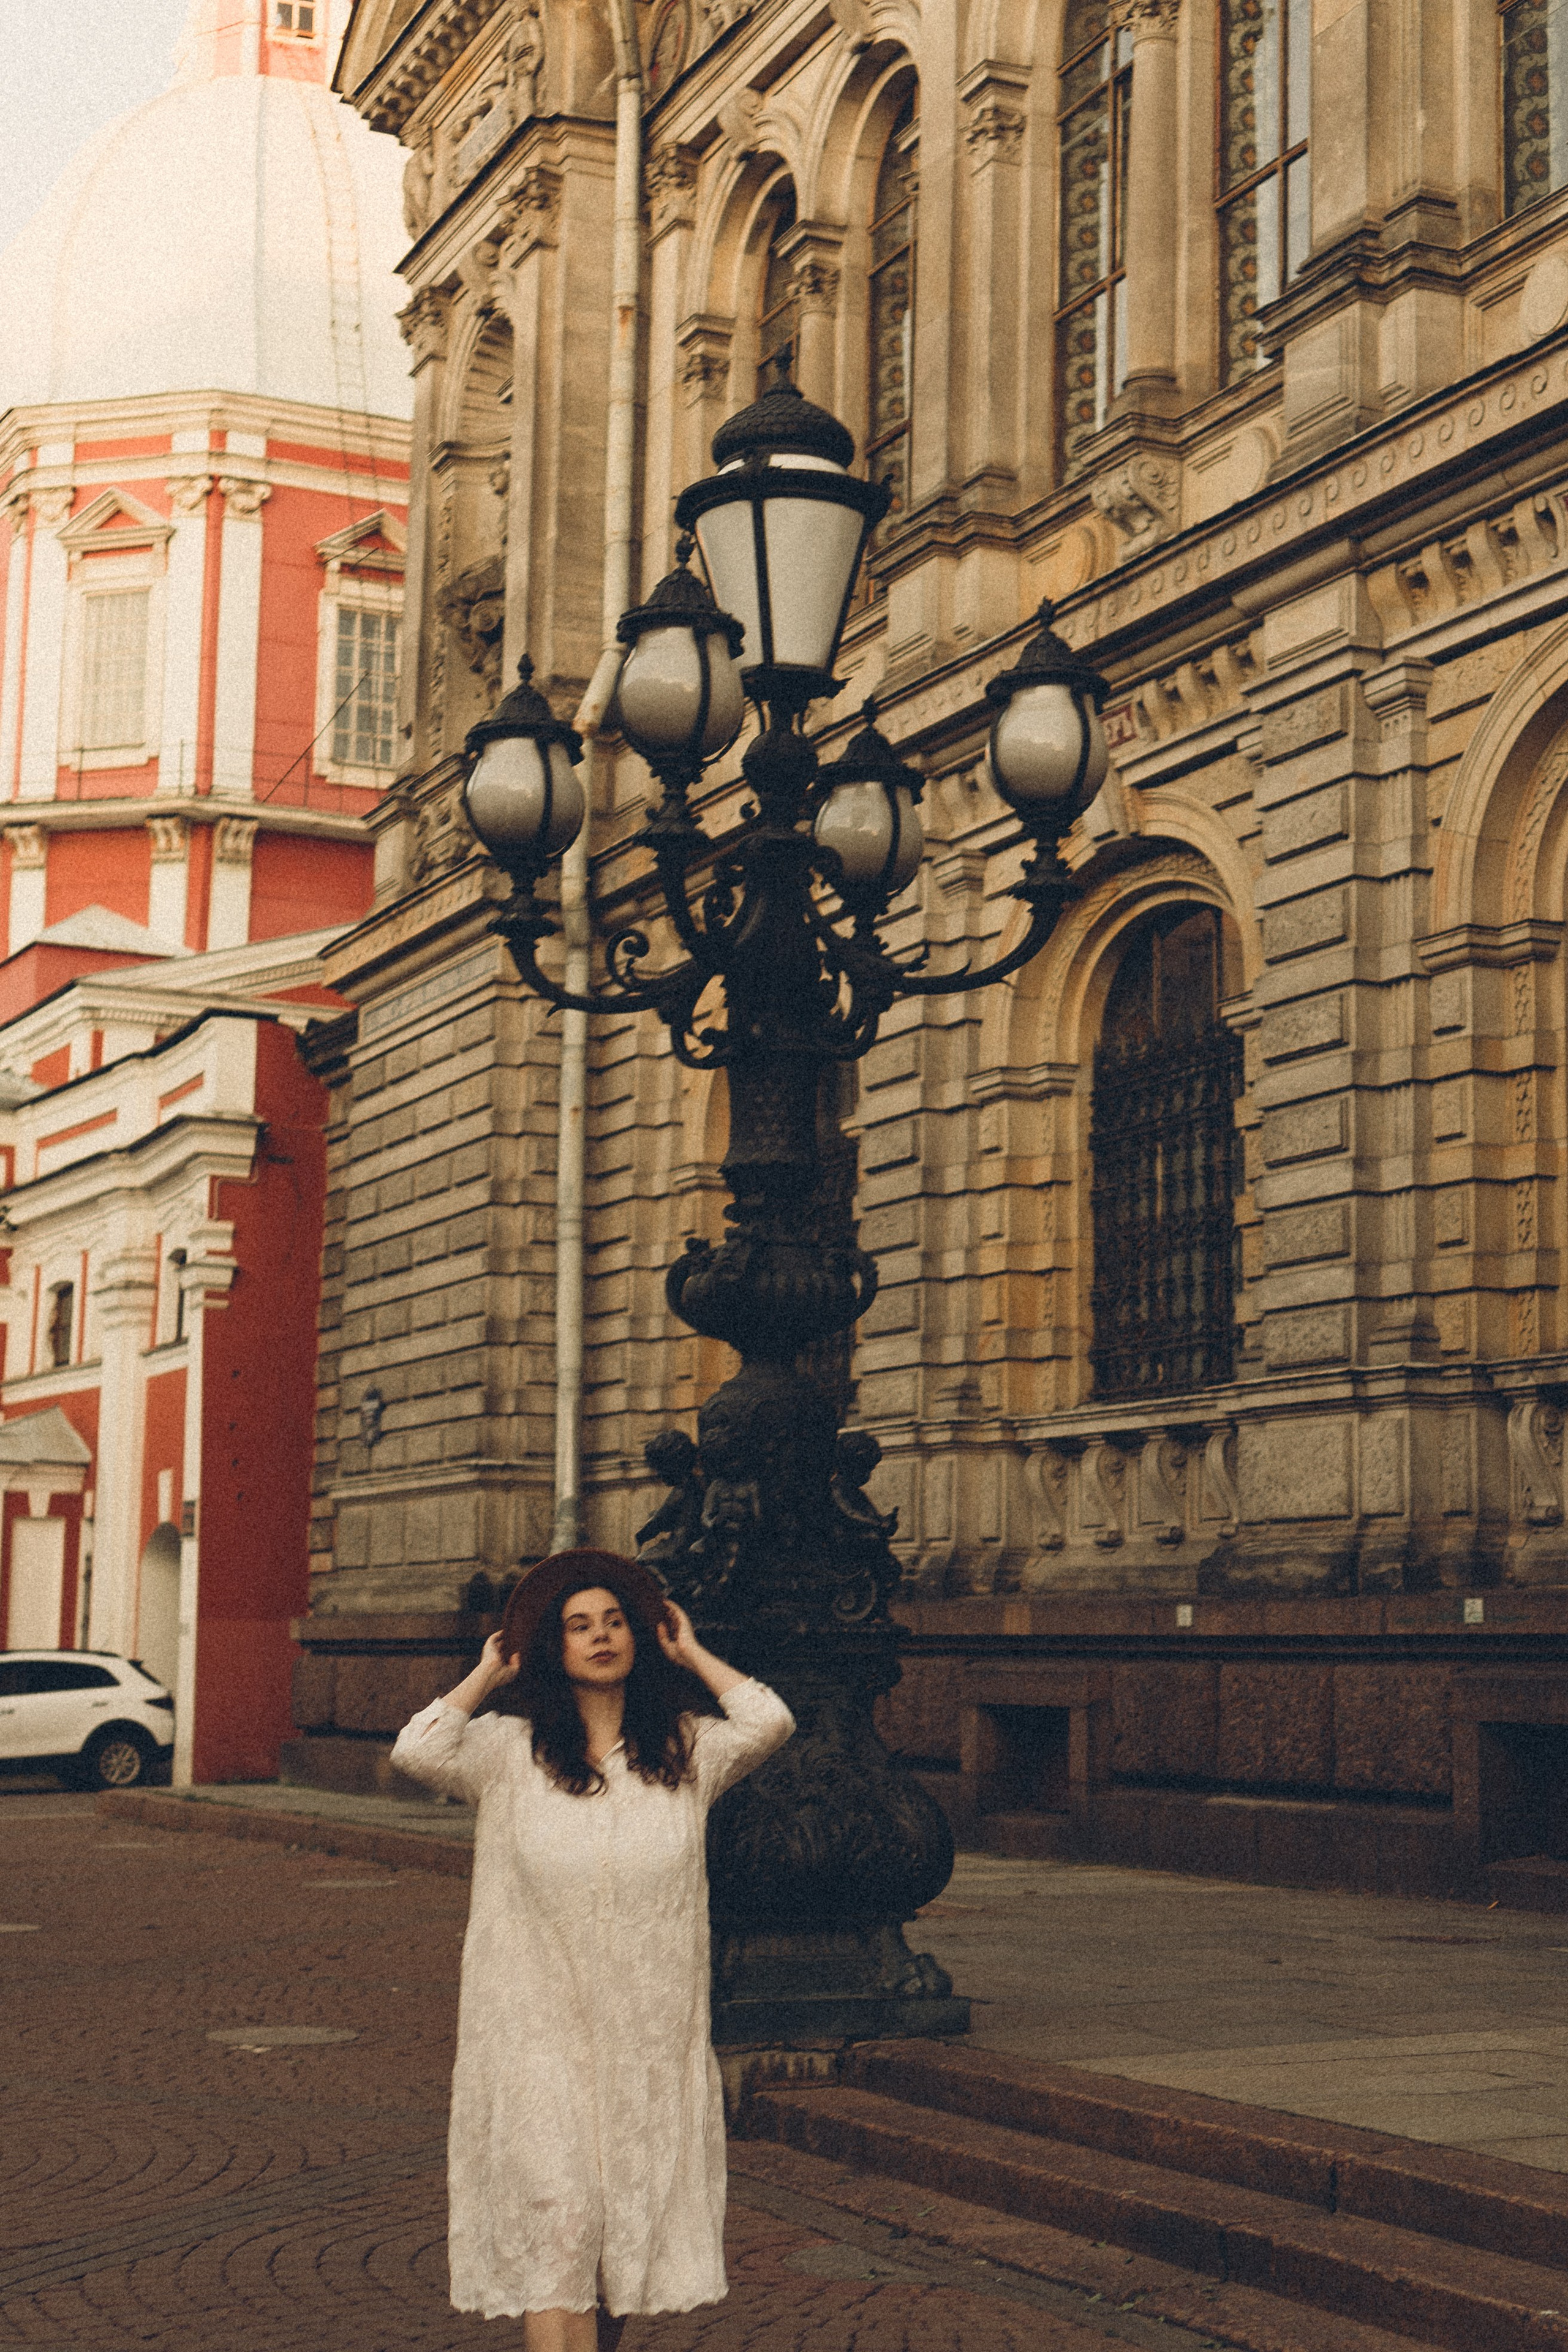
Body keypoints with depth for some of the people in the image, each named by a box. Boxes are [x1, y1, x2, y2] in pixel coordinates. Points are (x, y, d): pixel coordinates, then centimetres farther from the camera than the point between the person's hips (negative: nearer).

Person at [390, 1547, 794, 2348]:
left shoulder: (685, 1750, 5)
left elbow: (768, 1722, -12)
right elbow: (417, 1752, -18)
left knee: (629, 2231, 12)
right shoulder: (508, 1750, -1)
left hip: (650, 2036, 3)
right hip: (537, 2033, -3)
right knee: (555, 2220, -12)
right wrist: (488, 1674, -4)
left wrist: (689, 1652, 1)